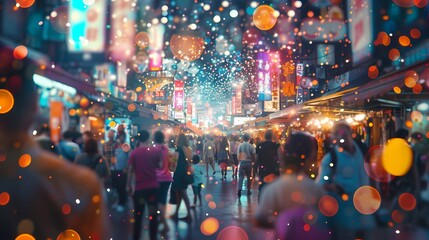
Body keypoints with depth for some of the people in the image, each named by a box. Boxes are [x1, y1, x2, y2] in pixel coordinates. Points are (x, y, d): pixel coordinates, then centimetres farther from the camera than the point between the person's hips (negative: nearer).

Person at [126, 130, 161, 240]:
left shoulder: (134, 152, -5)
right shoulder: (156, 150, -3)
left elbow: (130, 170, -4)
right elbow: (159, 166, 7)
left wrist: (128, 185, 5)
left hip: (139, 187, 0)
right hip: (153, 187, 0)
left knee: (138, 215, 12)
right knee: (153, 215, 7)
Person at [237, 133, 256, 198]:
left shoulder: (240, 145, -5)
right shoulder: (251, 146, -4)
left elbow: (239, 155, -6)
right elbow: (254, 155, -4)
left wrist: (239, 161, 9)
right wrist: (253, 161, 13)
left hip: (242, 162, 0)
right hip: (249, 162, 1)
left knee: (241, 177, 0)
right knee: (249, 177, 13)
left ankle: (239, 189, -15)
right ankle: (248, 190, 18)